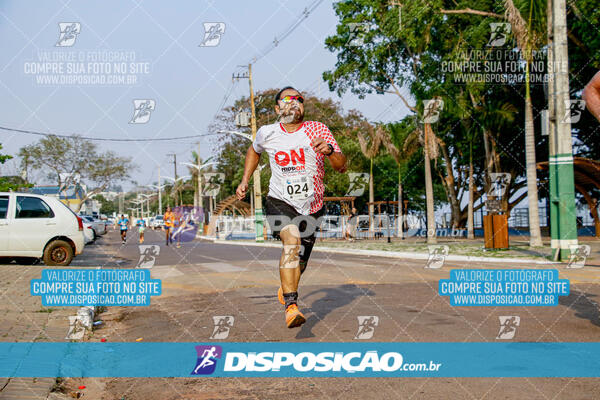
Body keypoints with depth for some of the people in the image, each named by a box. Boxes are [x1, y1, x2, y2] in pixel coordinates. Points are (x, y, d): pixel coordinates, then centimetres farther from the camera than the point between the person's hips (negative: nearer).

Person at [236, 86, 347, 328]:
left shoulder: (317, 130, -6)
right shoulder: (267, 133, -2)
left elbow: (342, 167, -10)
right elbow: (254, 151, 21)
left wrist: (329, 151, -30)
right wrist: (245, 181, 13)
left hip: (311, 207, 2)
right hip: (280, 202, -2)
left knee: (300, 262, 13)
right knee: (292, 241, -31)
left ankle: (285, 290, 46)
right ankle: (291, 306, -35)